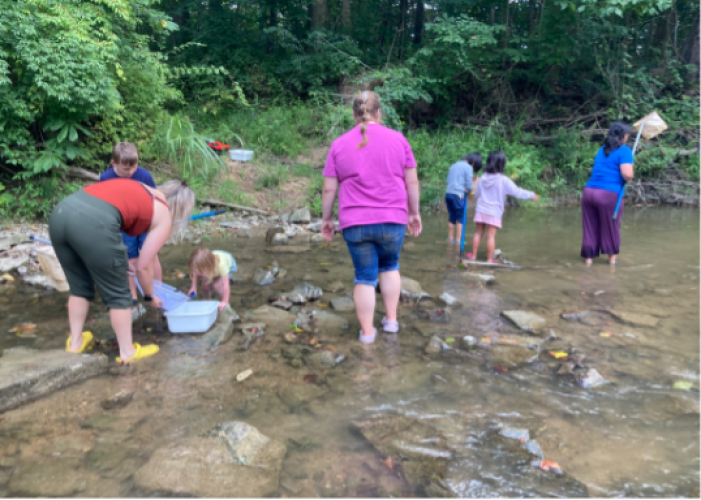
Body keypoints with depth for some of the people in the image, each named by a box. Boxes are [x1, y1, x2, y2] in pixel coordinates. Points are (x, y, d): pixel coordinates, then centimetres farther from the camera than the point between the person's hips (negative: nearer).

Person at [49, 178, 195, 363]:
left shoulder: (138, 191, 31)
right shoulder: (163, 216, 13)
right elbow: (144, 266, 14)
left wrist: (120, 262, 41)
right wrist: (150, 297, 31)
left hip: (61, 212, 8)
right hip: (92, 222, -8)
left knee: (79, 286, 26)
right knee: (118, 293, 12)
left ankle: (75, 343, 39)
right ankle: (127, 352, 24)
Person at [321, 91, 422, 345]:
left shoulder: (339, 144, 2)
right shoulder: (398, 139, 2)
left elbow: (329, 189, 2)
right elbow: (412, 182, 3)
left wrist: (327, 219, 12)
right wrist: (414, 213, 13)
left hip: (355, 223, 0)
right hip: (392, 220, 1)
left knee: (365, 276, 9)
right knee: (390, 266, 23)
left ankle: (367, 332, 16)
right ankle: (391, 320, 23)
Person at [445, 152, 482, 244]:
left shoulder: (454, 165, 16)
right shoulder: (468, 167, -6)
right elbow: (469, 185, -9)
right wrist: (469, 191, 13)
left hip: (449, 193, 7)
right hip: (458, 195, -7)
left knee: (451, 217, 14)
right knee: (460, 219, 2)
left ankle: (450, 238, 17)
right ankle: (458, 240, 1)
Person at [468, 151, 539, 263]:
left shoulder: (483, 178, 2)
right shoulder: (503, 180, -14)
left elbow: (477, 194, 13)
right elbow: (517, 192, -13)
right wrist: (531, 195, 0)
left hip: (481, 210, 4)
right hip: (494, 212, -4)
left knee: (478, 233, 12)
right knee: (491, 236, -1)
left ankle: (473, 255, 19)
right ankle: (490, 259, 4)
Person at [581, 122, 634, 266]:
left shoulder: (602, 149, 18)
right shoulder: (624, 150, -3)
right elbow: (627, 174, -16)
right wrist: (631, 176, 7)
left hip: (588, 191, 5)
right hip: (609, 194, -5)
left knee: (590, 227, 12)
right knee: (611, 227, 13)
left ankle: (589, 258, 18)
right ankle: (612, 257, 27)